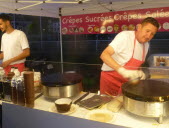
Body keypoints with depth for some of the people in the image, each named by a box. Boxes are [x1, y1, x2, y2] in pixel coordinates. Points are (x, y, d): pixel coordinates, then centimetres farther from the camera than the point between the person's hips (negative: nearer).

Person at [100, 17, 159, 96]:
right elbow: (104, 55, -28)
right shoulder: (125, 36, -18)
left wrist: (139, 73, -6)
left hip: (126, 81, 6)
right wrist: (123, 71, -39)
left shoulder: (146, 45, 4)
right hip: (110, 78, -6)